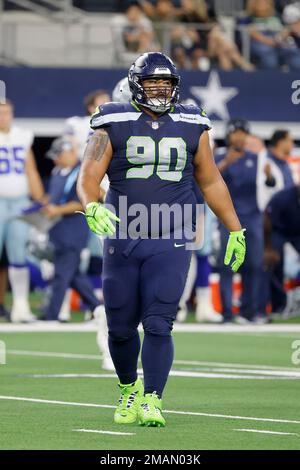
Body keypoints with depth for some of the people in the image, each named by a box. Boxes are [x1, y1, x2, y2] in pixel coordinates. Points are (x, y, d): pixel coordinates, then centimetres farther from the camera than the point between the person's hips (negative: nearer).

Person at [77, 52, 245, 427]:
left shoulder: (191, 127, 6)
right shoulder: (114, 126, -1)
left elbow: (210, 182, 17)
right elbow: (88, 177, -7)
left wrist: (235, 230, 18)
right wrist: (92, 208, -28)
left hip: (170, 243, 0)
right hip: (122, 239, 0)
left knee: (158, 324, -12)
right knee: (121, 328, 6)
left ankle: (151, 401, -8)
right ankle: (129, 389, 30)